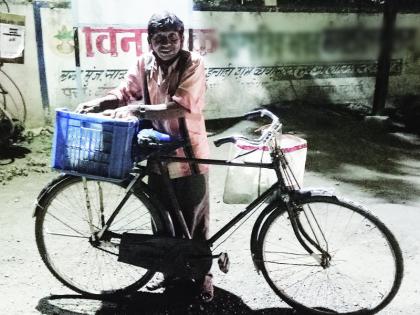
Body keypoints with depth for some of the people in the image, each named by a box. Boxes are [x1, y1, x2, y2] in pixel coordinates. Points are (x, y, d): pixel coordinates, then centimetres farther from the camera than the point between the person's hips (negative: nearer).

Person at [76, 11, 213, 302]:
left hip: (189, 157, -4)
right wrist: (95, 104, -13)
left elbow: (179, 108, -25)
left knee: (195, 222, 9)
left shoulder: (193, 64, -15)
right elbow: (123, 93, 5)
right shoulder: (144, 64, 1)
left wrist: (135, 110, -29)